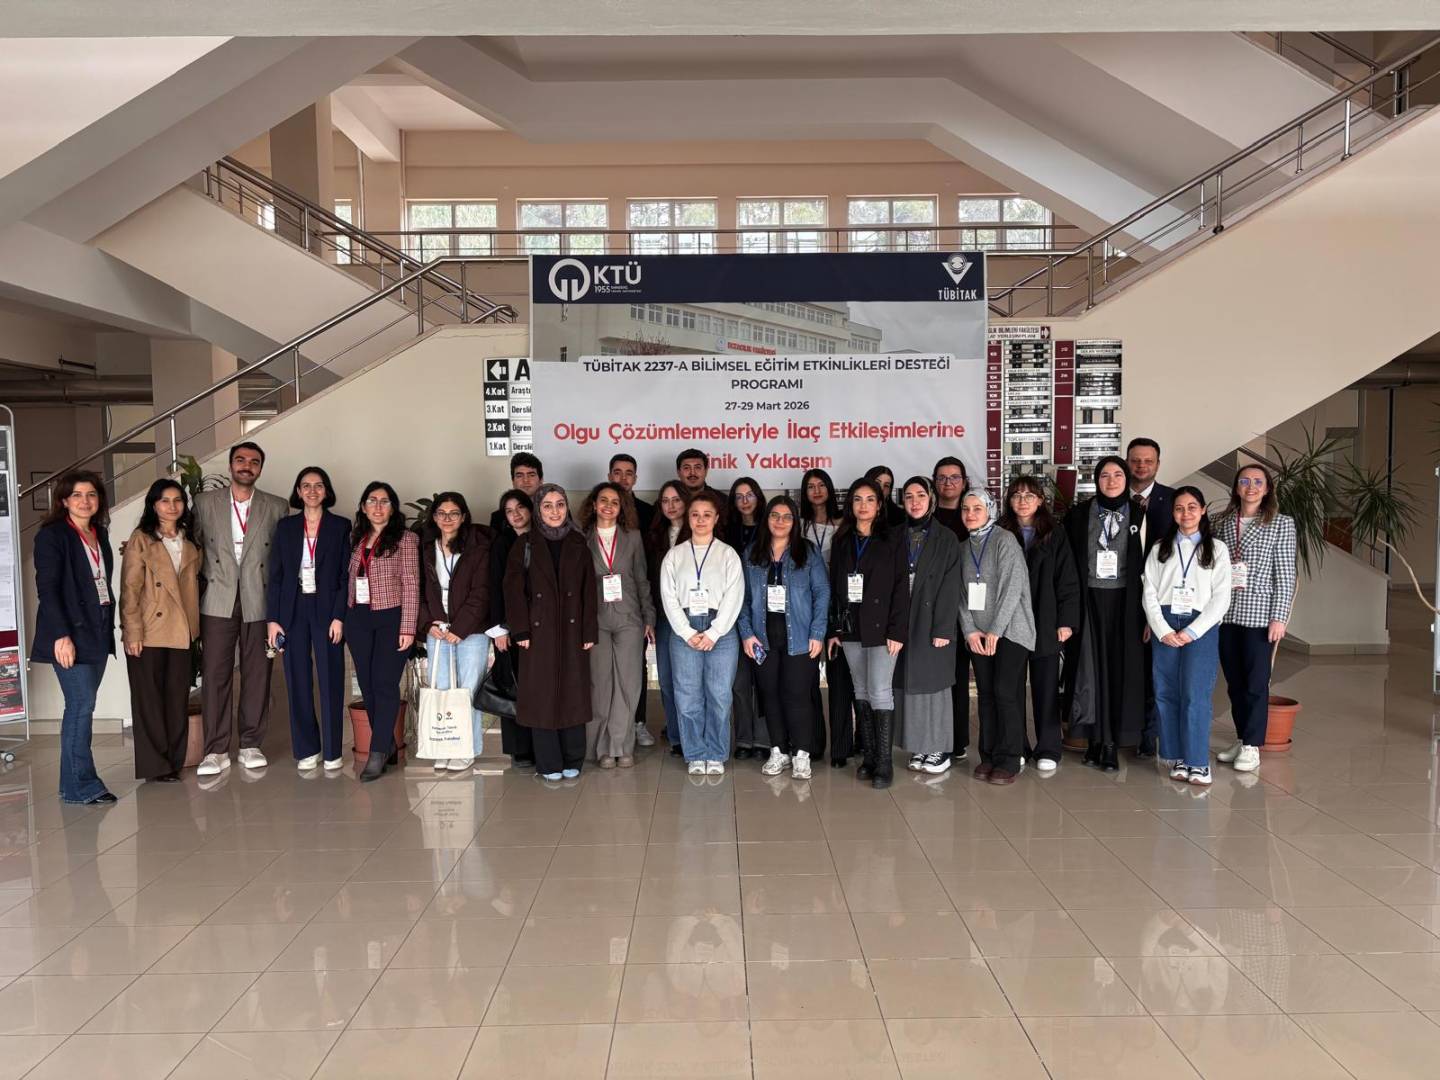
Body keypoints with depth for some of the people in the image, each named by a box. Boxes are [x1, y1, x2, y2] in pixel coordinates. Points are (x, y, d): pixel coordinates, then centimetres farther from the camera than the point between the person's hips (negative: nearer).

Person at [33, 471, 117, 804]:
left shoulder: (100, 534, 14)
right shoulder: (52, 535, -6)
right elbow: (46, 588, -12)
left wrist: (109, 628, 9)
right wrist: (61, 635, -19)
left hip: (97, 632, 7)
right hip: (70, 634, -6)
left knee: (82, 706, 9)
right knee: (81, 706, -8)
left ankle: (75, 782, 14)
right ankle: (82, 785, -1)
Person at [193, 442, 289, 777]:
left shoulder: (277, 508, 6)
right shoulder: (204, 502, 7)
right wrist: (209, 576, 0)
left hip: (259, 602, 0)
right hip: (218, 602, 0)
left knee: (257, 675, 4)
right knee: (214, 674, -1)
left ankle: (251, 744, 15)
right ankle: (216, 750, 6)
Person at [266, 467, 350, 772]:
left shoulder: (340, 526, 3)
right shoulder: (285, 527, 9)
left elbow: (345, 575, -1)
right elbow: (275, 575, 7)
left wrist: (338, 616, -9)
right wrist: (272, 619, 0)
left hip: (327, 610, -2)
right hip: (293, 611, 2)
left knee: (330, 680, 0)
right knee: (297, 681, 5)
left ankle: (332, 752, 9)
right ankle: (306, 749, 15)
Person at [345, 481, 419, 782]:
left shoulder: (405, 539, -3)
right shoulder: (356, 539, 13)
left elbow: (411, 585, -7)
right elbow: (350, 579, 14)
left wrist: (408, 628, -12)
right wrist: (345, 617, 7)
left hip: (392, 618, -5)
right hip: (358, 618, 5)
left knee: (384, 684, -5)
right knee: (367, 684, 7)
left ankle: (378, 754, 1)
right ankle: (387, 745, 20)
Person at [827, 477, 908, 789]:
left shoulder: (891, 542, -1)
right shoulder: (841, 542, 11)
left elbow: (900, 588, -6)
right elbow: (834, 587, 10)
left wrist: (897, 631, -13)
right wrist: (834, 629, 5)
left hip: (880, 628, -4)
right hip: (850, 628, 4)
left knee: (880, 691, -8)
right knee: (861, 691, 9)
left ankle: (884, 761, -2)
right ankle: (868, 756, 16)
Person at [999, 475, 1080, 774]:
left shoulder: (1055, 537, 4)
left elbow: (1068, 582, 2)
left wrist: (1066, 621, -4)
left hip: (1045, 626, 0)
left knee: (1046, 688, 5)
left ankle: (1047, 750, 14)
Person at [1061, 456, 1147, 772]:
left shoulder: (1140, 515, 3)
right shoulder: (1079, 514, 3)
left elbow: (1150, 563, 4)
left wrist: (1148, 609, -2)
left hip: (1125, 602, 0)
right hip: (1088, 601, 0)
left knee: (1120, 668, 0)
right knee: (1091, 667, 2)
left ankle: (1112, 742, 7)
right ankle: (1095, 738, 10)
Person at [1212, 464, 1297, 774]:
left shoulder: (1281, 523, 0)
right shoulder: (1223, 523, 10)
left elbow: (1286, 574, -3)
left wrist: (1279, 617, -9)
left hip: (1259, 613, -4)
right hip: (1226, 612, 4)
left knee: (1256, 682, 0)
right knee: (1234, 682, 10)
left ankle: (1252, 745, 10)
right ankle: (1241, 738, 22)